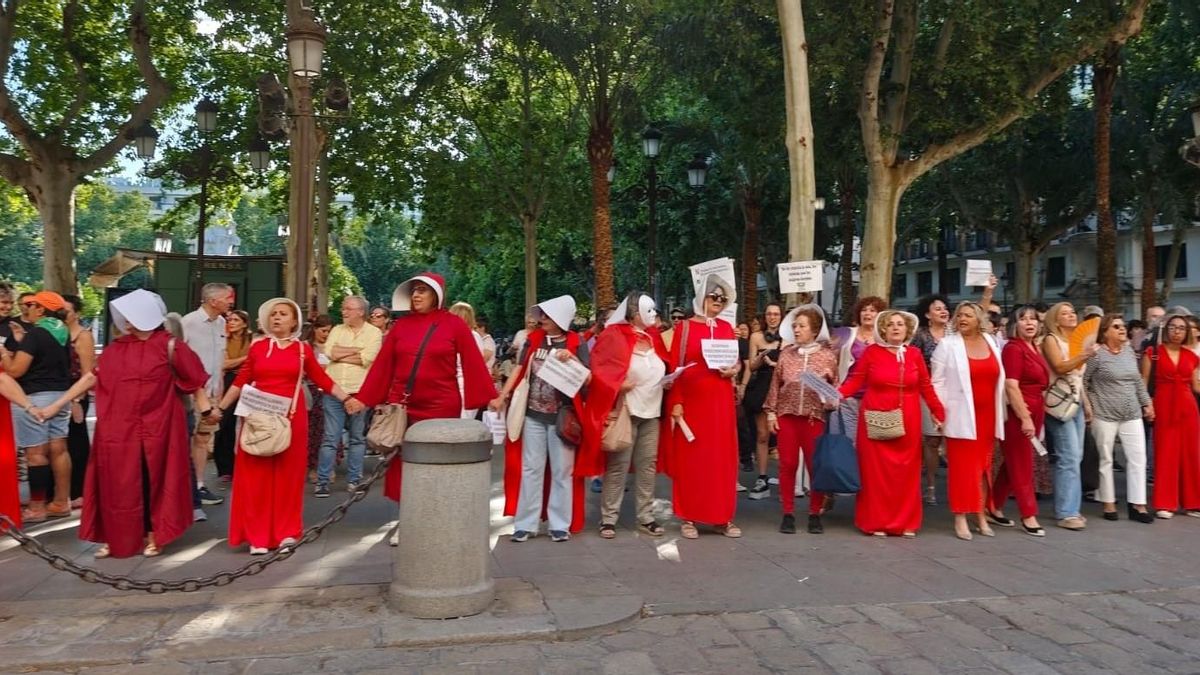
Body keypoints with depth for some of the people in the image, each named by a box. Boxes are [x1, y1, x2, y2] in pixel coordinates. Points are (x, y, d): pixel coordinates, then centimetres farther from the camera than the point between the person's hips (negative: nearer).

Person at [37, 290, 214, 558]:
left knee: (153, 482, 6)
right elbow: (91, 377, 7)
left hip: (155, 428, -3)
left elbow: (194, 379, -2)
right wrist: (56, 404, 5)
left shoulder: (169, 345, -6)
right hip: (118, 428, 3)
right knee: (117, 483, 7)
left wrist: (205, 407, -8)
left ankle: (153, 536, 19)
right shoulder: (116, 347, 6)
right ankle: (115, 538, 18)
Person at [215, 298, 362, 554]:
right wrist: (221, 408, 5)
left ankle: (286, 531, 16)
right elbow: (241, 381, 7)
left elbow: (323, 379, 5)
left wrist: (346, 398, -2)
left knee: (288, 473, 6)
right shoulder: (257, 347, 5)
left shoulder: (303, 350, 4)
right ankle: (257, 536, 8)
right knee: (256, 475, 1)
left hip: (291, 416, 0)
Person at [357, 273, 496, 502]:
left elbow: (474, 363, -5)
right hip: (403, 407, 3)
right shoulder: (401, 325, 5)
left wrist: (489, 397, -9)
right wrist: (364, 398, 5)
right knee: (404, 466, 5)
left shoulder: (454, 324, -3)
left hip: (442, 407, -3)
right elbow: (382, 365, 6)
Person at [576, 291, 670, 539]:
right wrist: (618, 385, -19)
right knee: (618, 466, -4)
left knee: (647, 465, 8)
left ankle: (646, 517, 15)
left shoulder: (653, 336, 13)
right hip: (625, 411, -6)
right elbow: (599, 370, -9)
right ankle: (608, 518, 4)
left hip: (652, 412, 7)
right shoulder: (615, 336, -7)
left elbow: (662, 368, 23)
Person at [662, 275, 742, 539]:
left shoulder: (726, 327, 10)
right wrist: (676, 402, -14)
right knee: (690, 458, 1)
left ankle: (723, 517, 15)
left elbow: (737, 360, 18)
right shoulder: (684, 327, -3)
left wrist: (734, 369, -6)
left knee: (722, 457, 6)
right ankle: (688, 518, 9)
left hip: (721, 401, 4)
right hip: (691, 400, -4)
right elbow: (675, 367, -7)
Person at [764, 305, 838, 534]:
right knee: (787, 465, 4)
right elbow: (775, 384, 8)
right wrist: (771, 412, 3)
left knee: (816, 465, 3)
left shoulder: (828, 355, 2)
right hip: (786, 415, 1)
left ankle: (815, 513, 17)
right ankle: (788, 513, 13)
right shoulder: (786, 353, 5)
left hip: (814, 416, -1)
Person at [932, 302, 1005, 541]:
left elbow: (998, 378, 13)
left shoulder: (992, 343, 9)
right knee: (962, 467, -2)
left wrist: (1000, 413, 10)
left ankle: (981, 516, 19)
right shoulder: (947, 345, -2)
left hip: (987, 415, 4)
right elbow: (938, 382, -3)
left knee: (983, 466, 10)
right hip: (961, 416, -4)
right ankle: (961, 518, 3)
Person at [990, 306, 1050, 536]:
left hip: (1034, 413, 9)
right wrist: (1025, 418, -21)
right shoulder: (1013, 348, -13)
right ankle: (1028, 516, 6)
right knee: (1022, 466, -1)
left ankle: (994, 507, 22)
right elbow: (1011, 387, -19)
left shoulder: (1033, 347, 13)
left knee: (1013, 464, 13)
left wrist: (1036, 417, 17)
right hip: (1018, 415, -9)